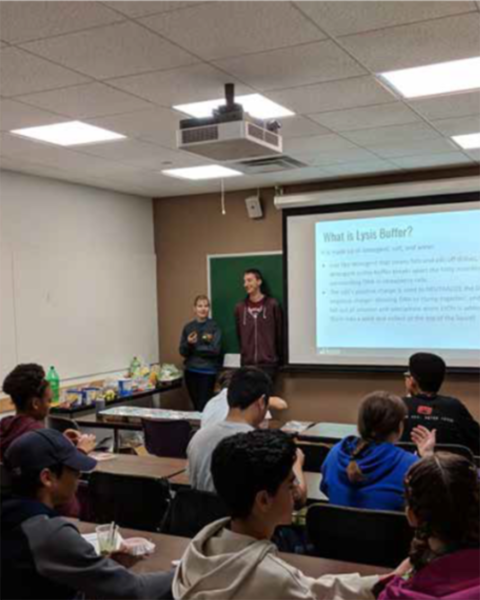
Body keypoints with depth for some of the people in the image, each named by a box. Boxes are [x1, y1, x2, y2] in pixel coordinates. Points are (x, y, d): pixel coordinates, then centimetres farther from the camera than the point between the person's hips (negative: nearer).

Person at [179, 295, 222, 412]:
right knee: (196, 406, 10)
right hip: (190, 371, 4)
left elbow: (215, 350, -13)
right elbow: (183, 352, 5)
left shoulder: (214, 327, -4)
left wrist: (194, 348, -7)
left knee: (203, 407, -7)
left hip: (208, 372, -4)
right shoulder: (188, 327, 6)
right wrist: (189, 343, -16)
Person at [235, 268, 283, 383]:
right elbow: (239, 335, 13)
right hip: (247, 363, 3)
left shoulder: (272, 305, -4)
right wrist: (245, 354, 13)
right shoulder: (240, 308, 5)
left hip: (268, 362, -3)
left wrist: (278, 358, 5)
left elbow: (279, 334, 1)